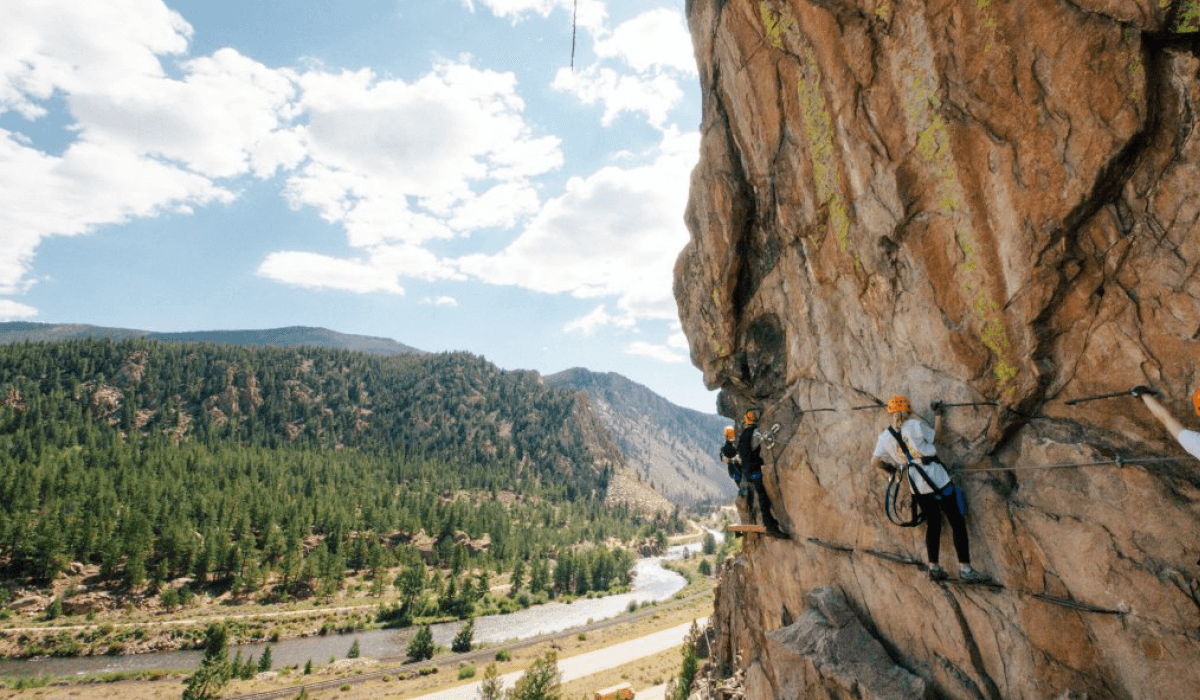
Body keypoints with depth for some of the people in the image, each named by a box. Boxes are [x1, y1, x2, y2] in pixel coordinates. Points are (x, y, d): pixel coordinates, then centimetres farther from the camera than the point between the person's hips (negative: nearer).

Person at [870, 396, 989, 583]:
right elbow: (935, 434, 14)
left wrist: (888, 468, 22)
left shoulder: (885, 437, 3)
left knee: (933, 522, 18)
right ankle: (965, 570, 4)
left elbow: (874, 462, 3)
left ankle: (934, 567, 17)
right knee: (957, 522, 4)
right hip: (936, 478, -4)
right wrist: (937, 414, 25)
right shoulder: (916, 425, -6)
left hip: (916, 485, 4)